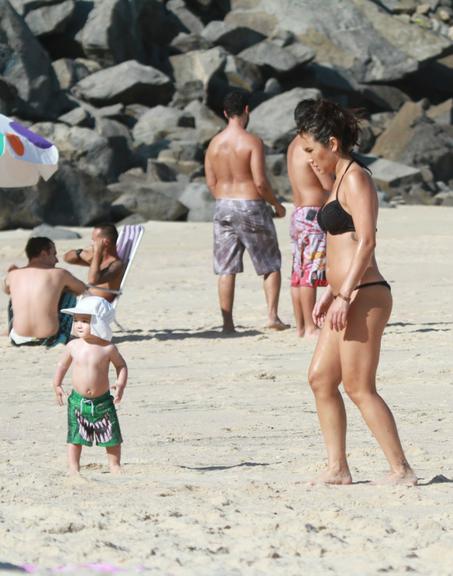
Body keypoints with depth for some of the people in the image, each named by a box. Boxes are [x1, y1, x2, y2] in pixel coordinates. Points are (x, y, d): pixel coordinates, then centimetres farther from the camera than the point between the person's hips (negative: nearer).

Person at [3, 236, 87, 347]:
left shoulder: (13, 275, 4)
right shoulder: (59, 274, -2)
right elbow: (83, 289, 18)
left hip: (18, 340, 3)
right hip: (49, 340, -3)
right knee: (69, 295, 22)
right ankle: (66, 338, 28)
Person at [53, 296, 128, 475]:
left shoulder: (108, 348, -10)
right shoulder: (73, 346, -5)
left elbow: (121, 365, 4)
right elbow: (63, 364, 11)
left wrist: (121, 384, -10)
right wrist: (57, 385, 7)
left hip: (103, 400, -1)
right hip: (78, 400, 1)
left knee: (112, 437, 8)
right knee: (75, 437, 3)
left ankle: (115, 465, 24)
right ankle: (73, 468, 11)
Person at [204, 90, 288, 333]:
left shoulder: (214, 144, 4)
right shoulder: (252, 142, -12)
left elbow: (211, 182, 7)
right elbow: (260, 182, -16)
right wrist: (277, 205, -1)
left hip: (223, 206, 4)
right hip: (251, 206, -4)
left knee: (226, 269, 6)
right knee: (271, 265, 9)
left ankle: (227, 322, 4)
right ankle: (272, 314, -1)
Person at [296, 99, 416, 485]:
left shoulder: (355, 179, -11)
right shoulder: (341, 180, 18)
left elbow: (366, 242, -20)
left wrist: (344, 296, -23)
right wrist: (330, 294, 25)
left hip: (364, 296, -10)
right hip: (347, 296, 10)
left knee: (359, 387, -9)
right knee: (321, 378, 10)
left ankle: (401, 470, -7)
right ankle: (337, 468, 13)